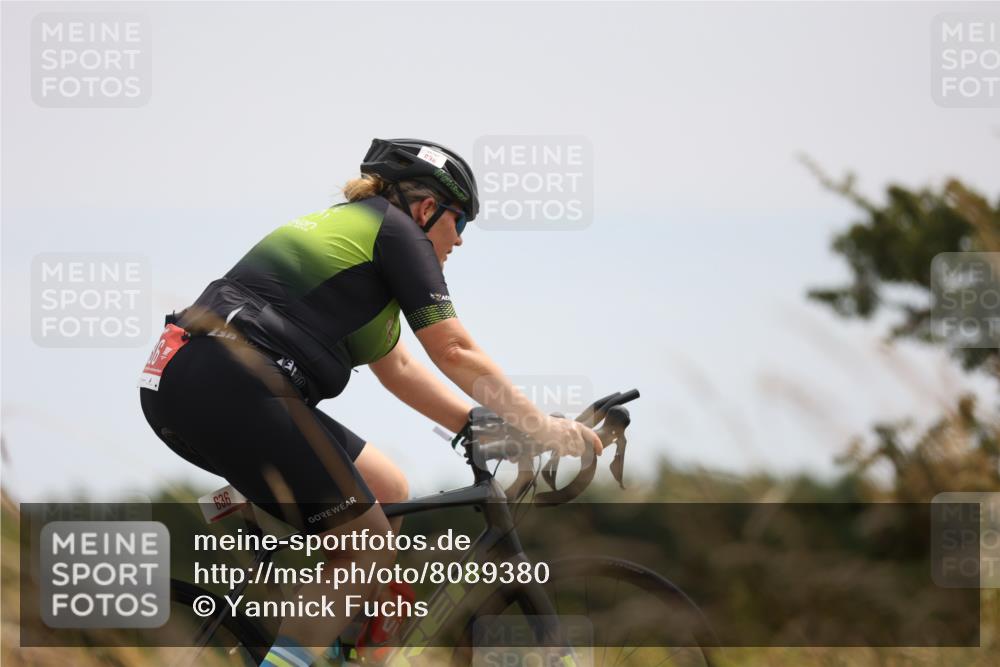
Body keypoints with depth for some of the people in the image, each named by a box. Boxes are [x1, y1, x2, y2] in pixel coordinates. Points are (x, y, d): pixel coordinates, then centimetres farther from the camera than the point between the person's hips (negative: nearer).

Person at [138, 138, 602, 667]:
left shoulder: (346, 227, 28)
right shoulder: (397, 231, 2)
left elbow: (395, 366, 30)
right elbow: (456, 354, 0)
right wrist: (544, 429, 7)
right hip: (231, 388, -9)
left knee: (388, 493, 16)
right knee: (369, 543, -3)